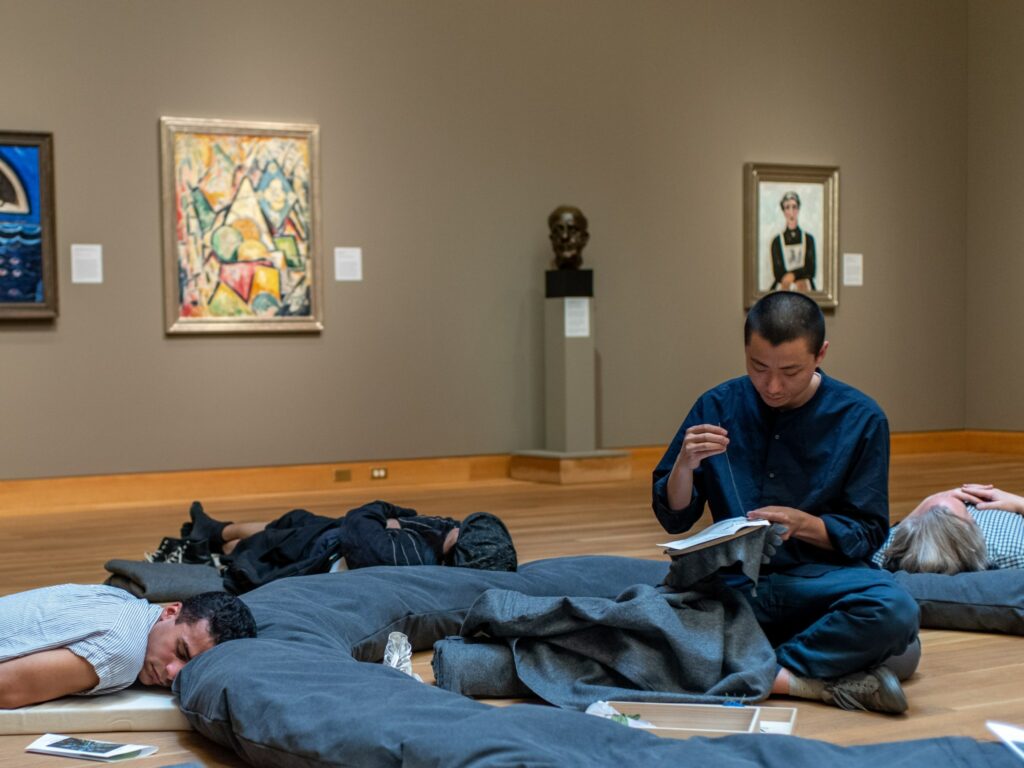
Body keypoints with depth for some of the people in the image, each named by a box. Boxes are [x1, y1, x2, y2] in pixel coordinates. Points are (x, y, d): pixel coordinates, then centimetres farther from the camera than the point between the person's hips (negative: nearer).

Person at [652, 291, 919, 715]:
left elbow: (867, 534, 3)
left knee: (893, 608, -34)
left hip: (817, 578, -1)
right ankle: (823, 678, -26)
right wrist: (685, 464, -11)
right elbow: (674, 519, 9)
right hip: (734, 581, 2)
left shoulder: (859, 418, 1)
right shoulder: (717, 407, 6)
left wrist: (802, 523, -15)